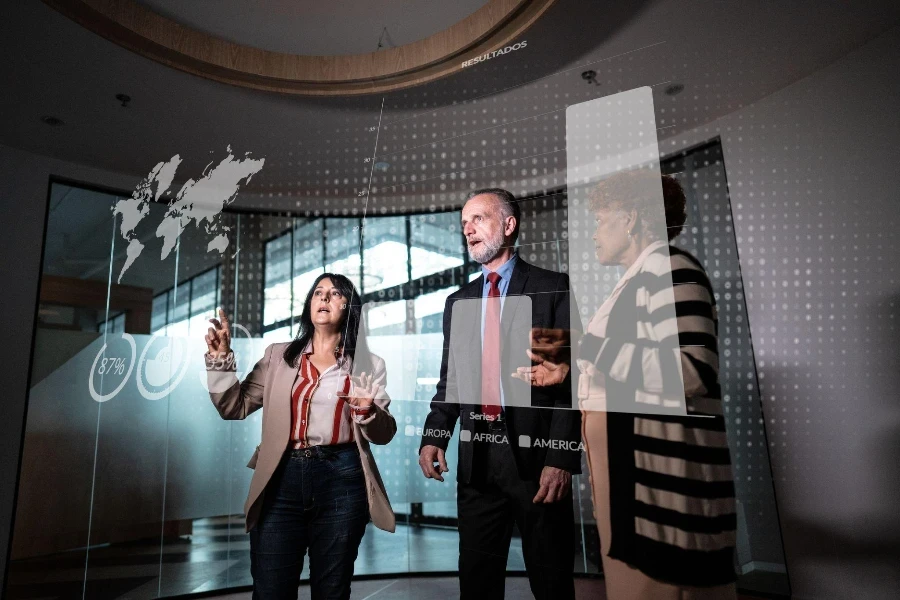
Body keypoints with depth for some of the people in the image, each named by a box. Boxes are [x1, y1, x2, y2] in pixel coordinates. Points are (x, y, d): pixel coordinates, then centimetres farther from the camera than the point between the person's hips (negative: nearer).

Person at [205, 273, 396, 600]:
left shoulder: (368, 365, 5)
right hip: (282, 480, 1)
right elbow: (235, 407, 8)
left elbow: (383, 434, 4)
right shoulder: (278, 356, 11)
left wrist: (366, 411, -17)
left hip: (340, 481, -1)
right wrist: (221, 358, -3)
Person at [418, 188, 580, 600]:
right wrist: (434, 436, -2)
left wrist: (561, 457, -14)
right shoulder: (459, 301, 15)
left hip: (535, 454, -4)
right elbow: (449, 380, 13)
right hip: (477, 458, 4)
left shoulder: (553, 289, 0)